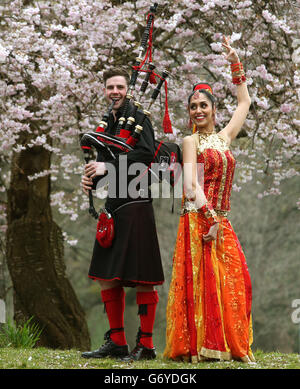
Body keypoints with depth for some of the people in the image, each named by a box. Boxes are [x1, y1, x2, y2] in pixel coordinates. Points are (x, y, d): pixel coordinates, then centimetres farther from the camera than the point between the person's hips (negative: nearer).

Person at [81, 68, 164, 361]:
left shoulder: (138, 119, -5)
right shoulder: (107, 124, 19)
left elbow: (146, 153, -20)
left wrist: (108, 167, -18)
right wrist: (90, 178, 3)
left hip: (135, 204, -9)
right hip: (112, 206, 9)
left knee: (141, 278, -5)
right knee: (107, 276, 9)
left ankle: (146, 345, -1)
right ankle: (116, 342, 17)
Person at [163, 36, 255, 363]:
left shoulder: (224, 138, 16)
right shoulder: (191, 141, 0)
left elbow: (244, 102, 28)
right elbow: (191, 186, -10)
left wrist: (236, 64, 25)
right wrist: (211, 219, -16)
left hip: (220, 219, 6)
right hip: (198, 219, -6)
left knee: (232, 281, -1)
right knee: (201, 281, -10)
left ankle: (230, 345, 2)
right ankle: (198, 347, -11)